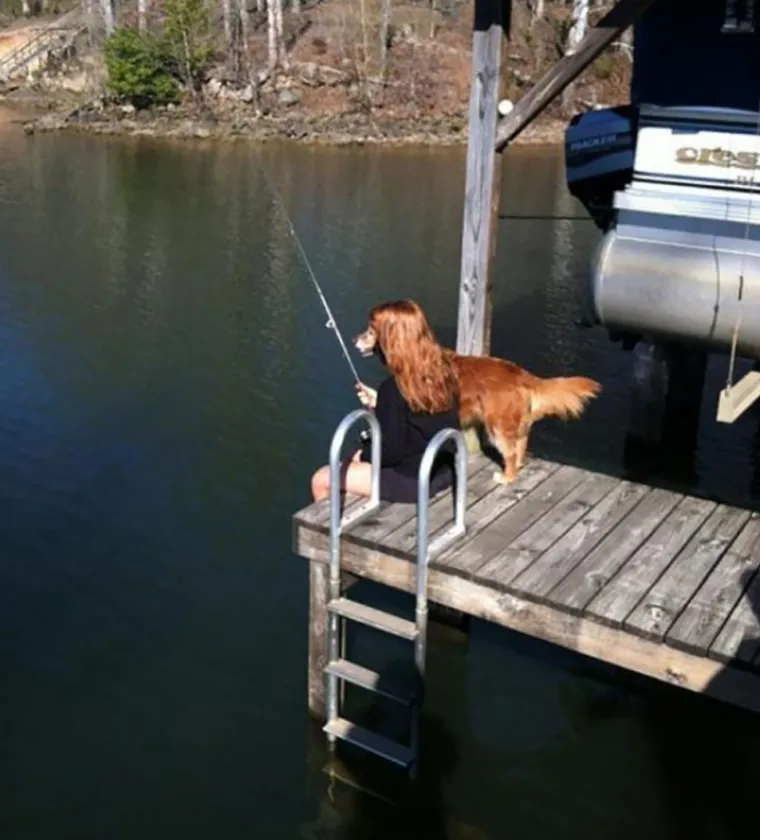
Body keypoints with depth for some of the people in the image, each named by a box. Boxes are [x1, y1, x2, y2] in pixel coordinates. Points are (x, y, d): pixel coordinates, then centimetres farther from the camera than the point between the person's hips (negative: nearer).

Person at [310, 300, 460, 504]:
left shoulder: (394, 387, -25)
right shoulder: (441, 370, -3)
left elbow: (389, 452, -19)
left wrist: (364, 454, 1)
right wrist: (379, 402, 11)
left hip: (413, 480, -8)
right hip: (446, 469, 8)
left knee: (321, 480, 6)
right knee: (362, 457, 31)